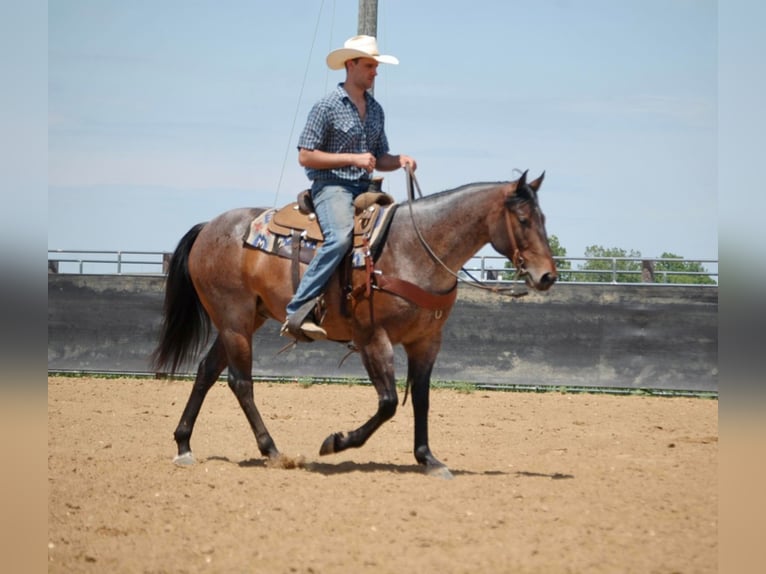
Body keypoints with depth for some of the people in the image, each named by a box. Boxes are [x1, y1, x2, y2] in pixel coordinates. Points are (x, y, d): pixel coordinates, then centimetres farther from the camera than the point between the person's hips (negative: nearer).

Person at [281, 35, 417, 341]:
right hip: (332, 186, -8)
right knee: (341, 237, -34)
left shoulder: (375, 109, 16)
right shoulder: (327, 106, -6)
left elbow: (380, 159, 23)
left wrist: (400, 161, -1)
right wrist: (352, 158, -15)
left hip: (364, 189, 8)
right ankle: (298, 312, -36)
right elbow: (305, 156, -9)